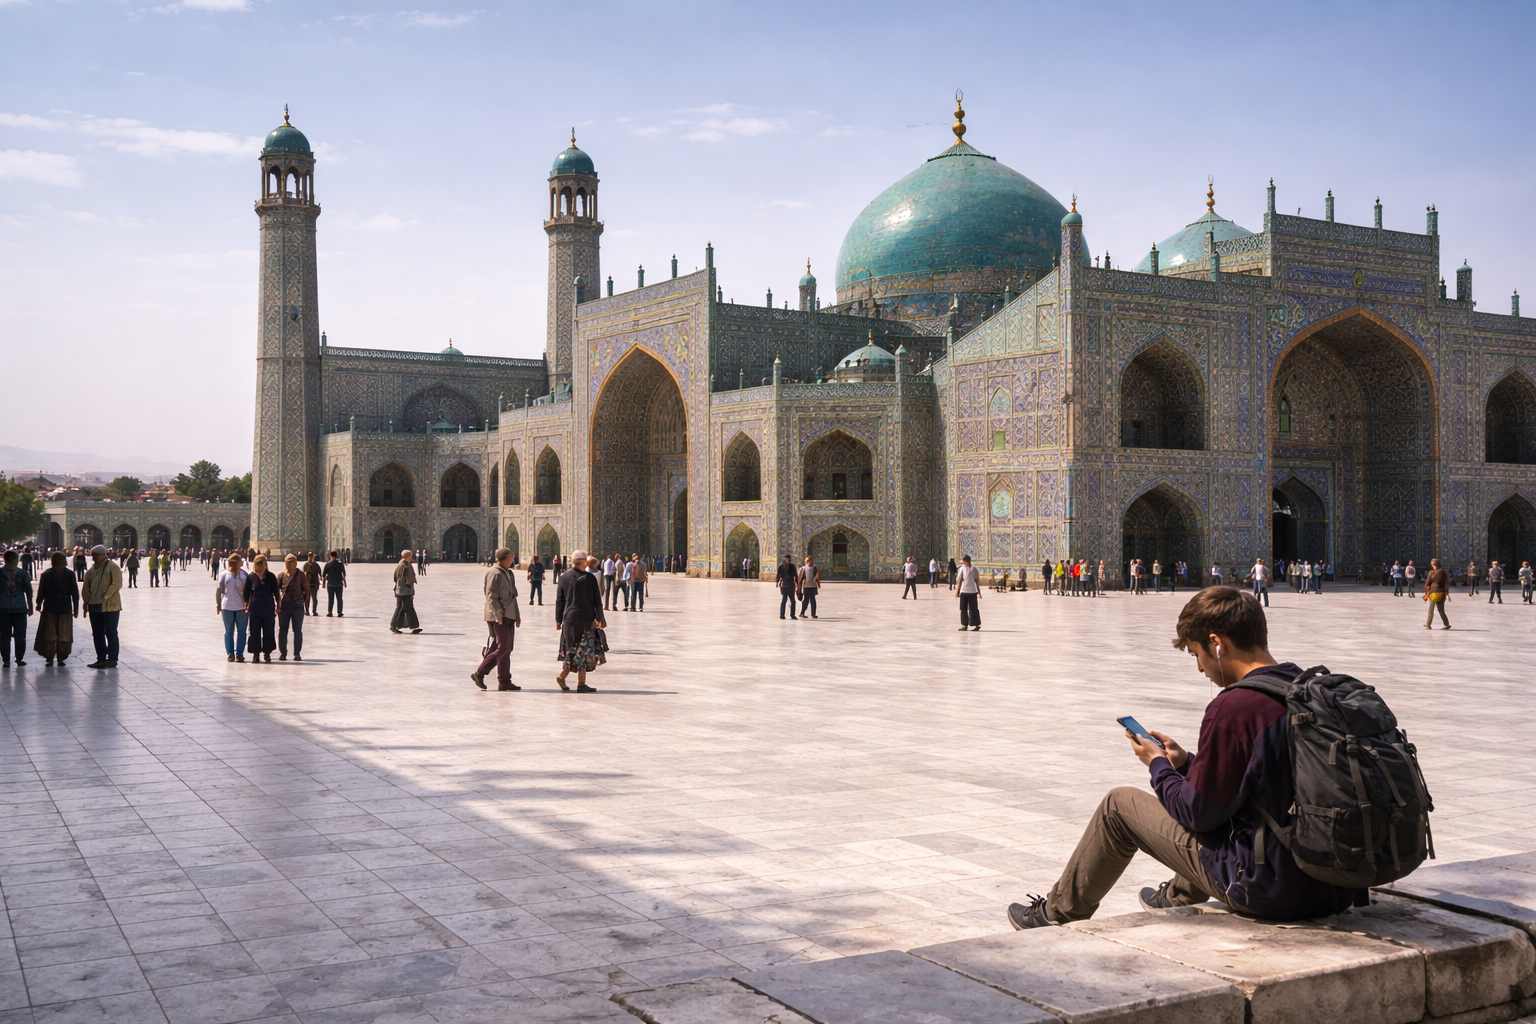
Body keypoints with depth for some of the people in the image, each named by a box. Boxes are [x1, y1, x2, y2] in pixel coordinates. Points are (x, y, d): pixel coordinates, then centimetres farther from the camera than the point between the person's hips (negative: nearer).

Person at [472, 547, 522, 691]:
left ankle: (504, 682, 10)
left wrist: (517, 615, 19)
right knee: (503, 648, -10)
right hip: (498, 616, -10)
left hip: (508, 616, 10)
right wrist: (498, 615, -23)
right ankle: (479, 673, -5)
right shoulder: (495, 574, -12)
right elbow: (491, 596, -18)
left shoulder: (508, 573, 18)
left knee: (506, 648, 8)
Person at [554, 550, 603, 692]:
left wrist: (558, 620, 11)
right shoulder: (590, 578, -6)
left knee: (570, 649, 14)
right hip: (587, 619, -2)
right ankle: (581, 684, 4)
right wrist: (599, 618, 9)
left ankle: (563, 675, 1)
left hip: (569, 618, 2)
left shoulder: (564, 577, 0)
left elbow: (559, 600, 4)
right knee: (584, 650, 3)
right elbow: (597, 601, -1)